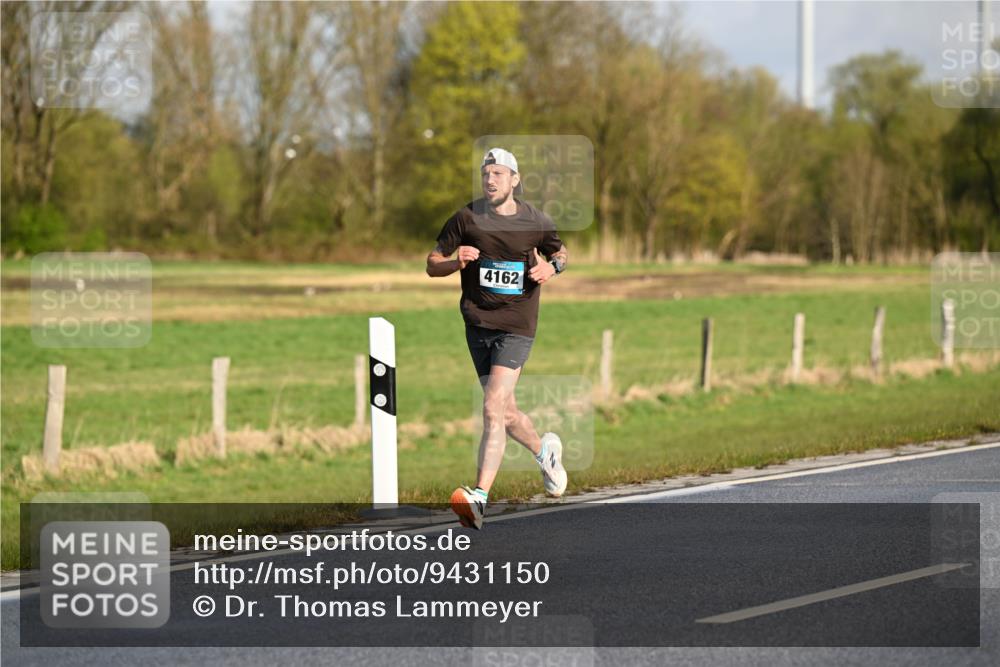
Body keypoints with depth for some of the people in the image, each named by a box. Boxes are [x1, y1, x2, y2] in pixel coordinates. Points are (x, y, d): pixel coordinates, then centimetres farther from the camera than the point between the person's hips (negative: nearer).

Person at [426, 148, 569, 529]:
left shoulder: (536, 222, 0)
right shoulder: (467, 218, 0)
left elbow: (560, 253, 20)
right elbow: (432, 265, 5)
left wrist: (552, 268, -3)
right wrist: (456, 261, -17)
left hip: (517, 326, -3)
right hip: (478, 323, 3)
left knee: (493, 408, -18)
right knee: (504, 412, 12)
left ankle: (479, 497, -24)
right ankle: (544, 450, 43)